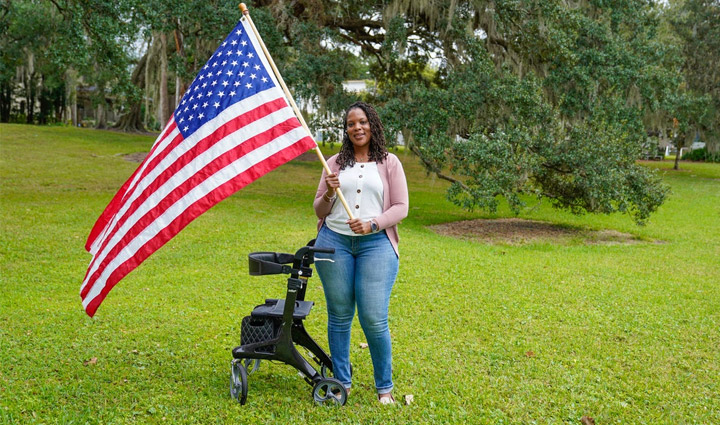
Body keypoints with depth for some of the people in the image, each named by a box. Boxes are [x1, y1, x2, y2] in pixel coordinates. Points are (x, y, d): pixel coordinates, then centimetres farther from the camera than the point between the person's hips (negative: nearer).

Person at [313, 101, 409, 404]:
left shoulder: (389, 163, 9)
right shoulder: (334, 163, 13)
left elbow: (401, 207, 3)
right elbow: (319, 211, 14)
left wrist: (372, 224, -12)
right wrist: (328, 194, -7)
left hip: (376, 243, -2)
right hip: (334, 242, 2)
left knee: (374, 319, -7)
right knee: (339, 316, 5)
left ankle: (385, 387, 8)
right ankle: (342, 383, 18)